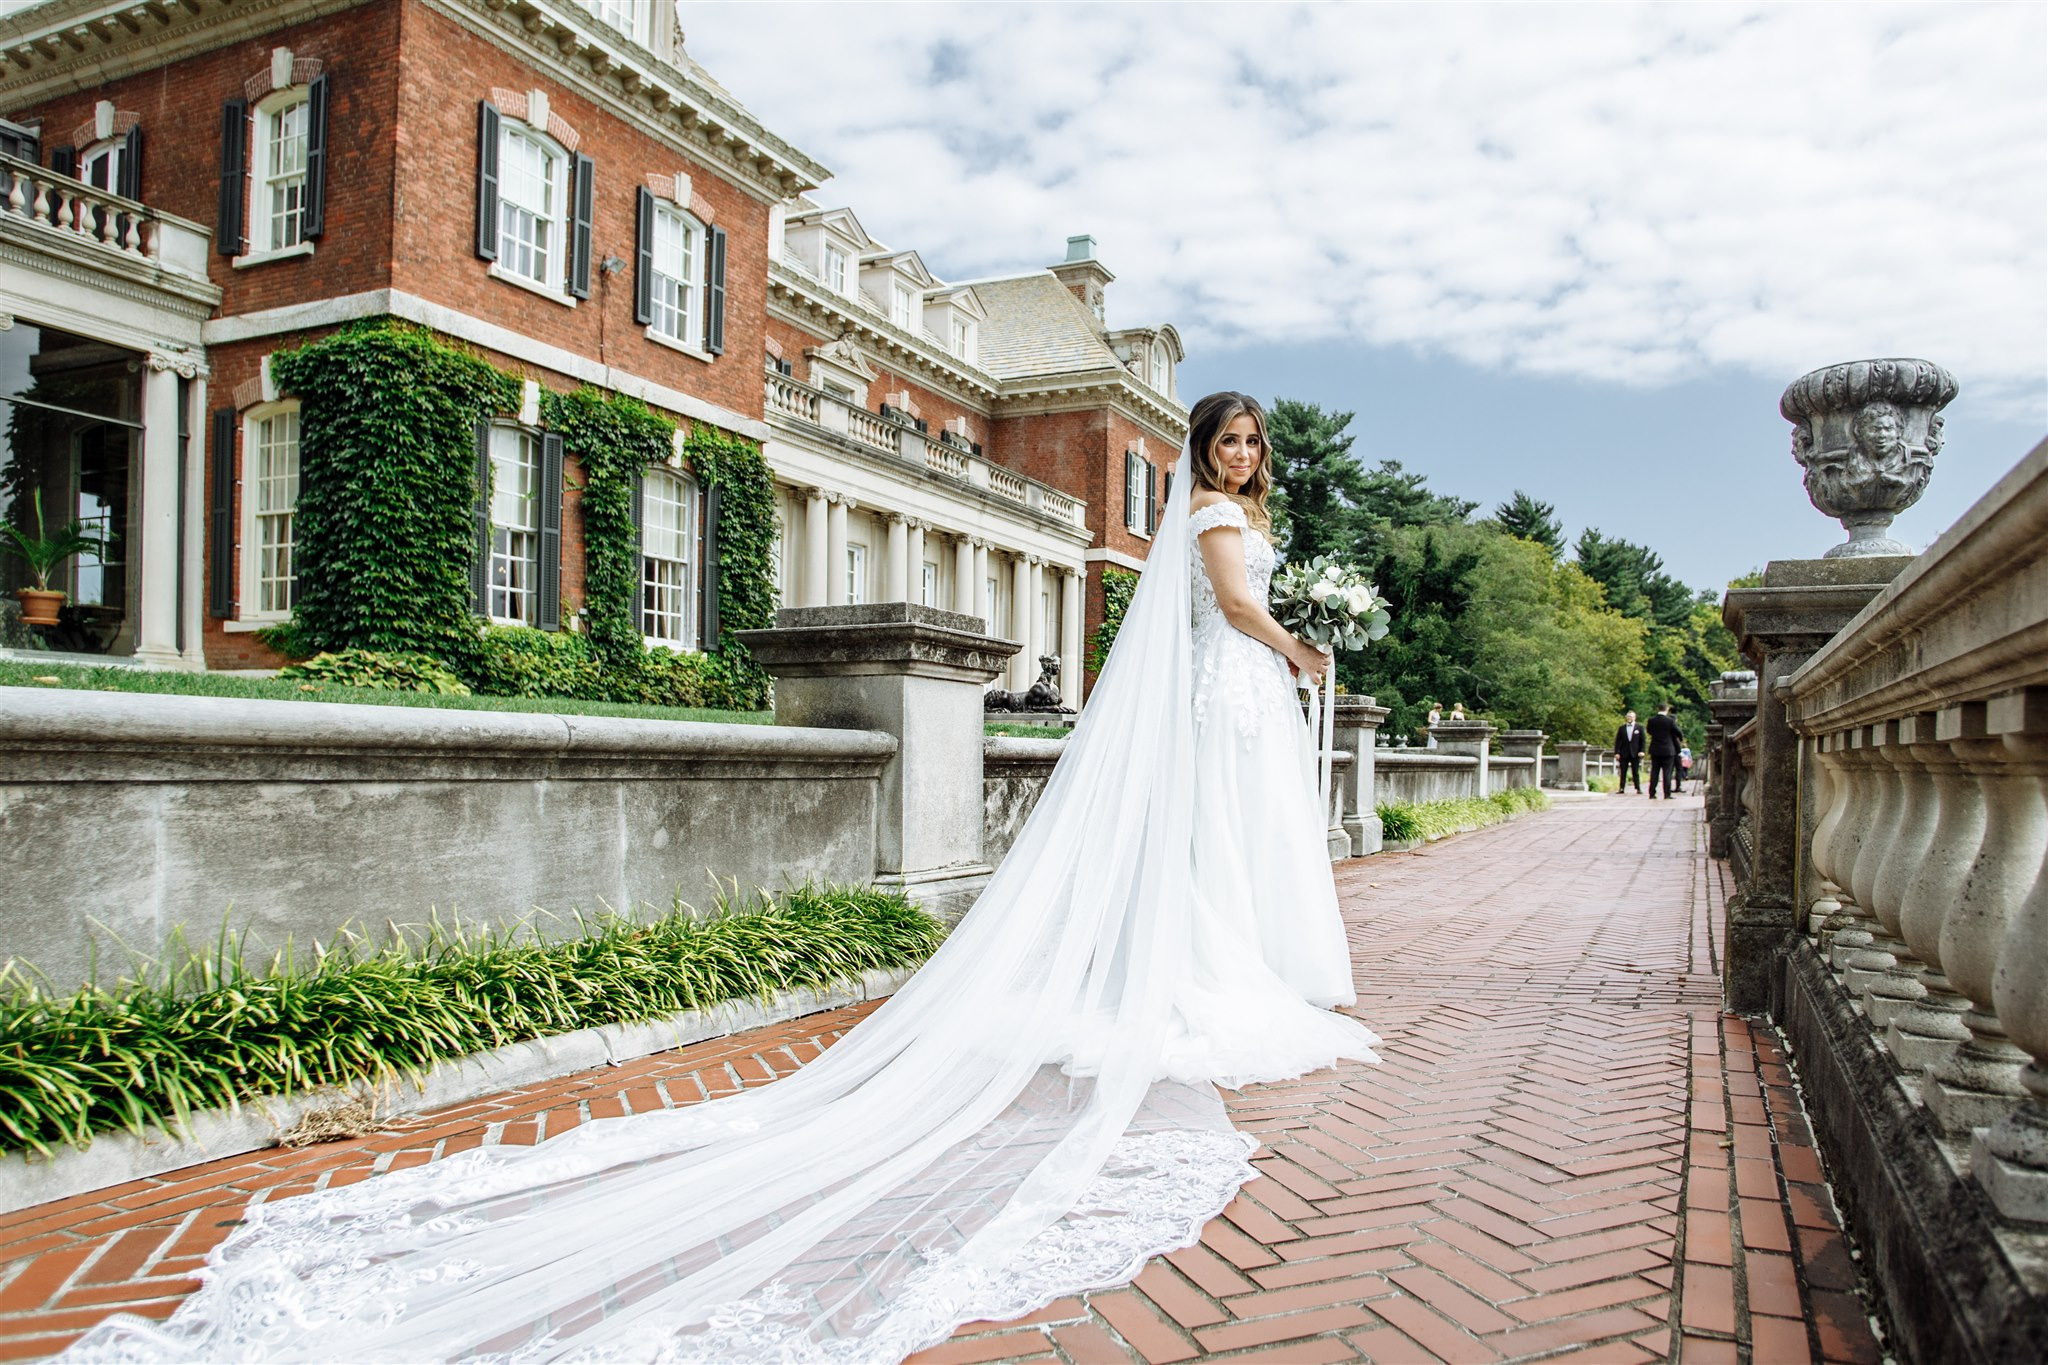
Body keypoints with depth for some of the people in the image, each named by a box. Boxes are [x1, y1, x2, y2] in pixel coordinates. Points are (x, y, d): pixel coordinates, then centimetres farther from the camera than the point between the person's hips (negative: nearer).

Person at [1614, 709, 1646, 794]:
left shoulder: (1639, 728, 6)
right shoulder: (1622, 728, 9)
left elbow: (1642, 741, 4)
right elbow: (1617, 741, 6)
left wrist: (1641, 751, -9)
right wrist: (1617, 752, -3)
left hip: (1635, 753, -1)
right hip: (1624, 753, 1)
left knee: (1636, 772, 0)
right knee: (1623, 772, 1)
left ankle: (1638, 789, 2)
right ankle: (1621, 789, 4)